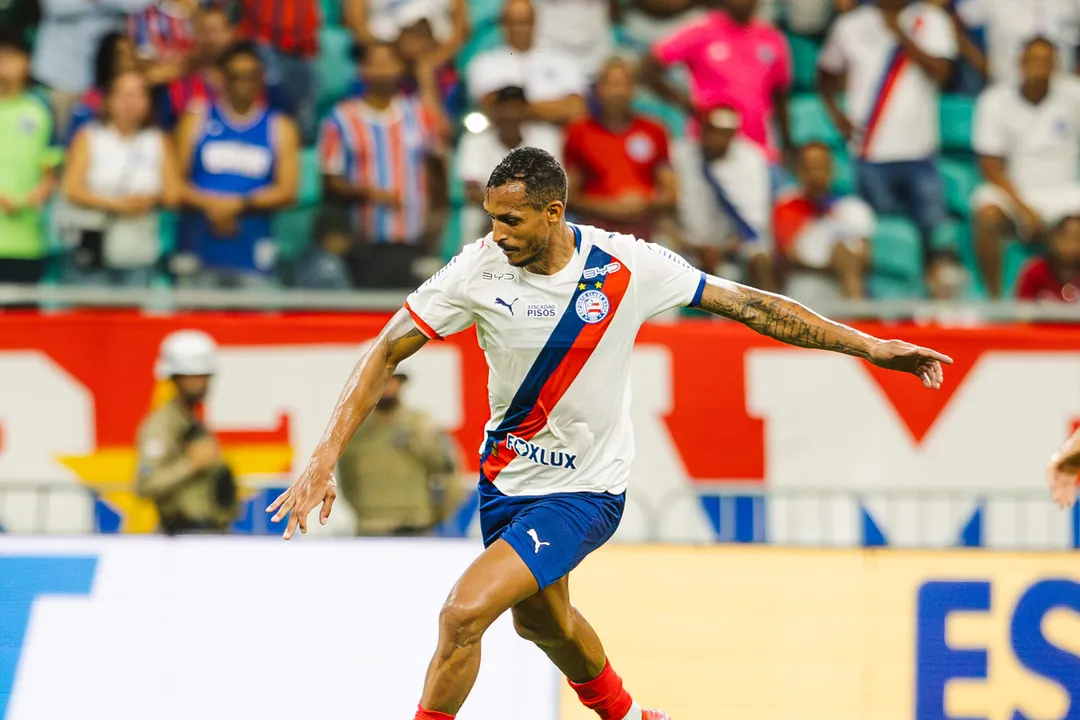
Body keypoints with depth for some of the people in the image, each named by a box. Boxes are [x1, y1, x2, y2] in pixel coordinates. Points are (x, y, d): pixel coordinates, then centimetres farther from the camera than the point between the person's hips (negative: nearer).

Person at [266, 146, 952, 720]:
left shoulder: (628, 267, -19)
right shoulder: (480, 269, -16)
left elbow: (749, 305, -8)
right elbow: (385, 355, -10)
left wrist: (871, 347, -7)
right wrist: (324, 461, -18)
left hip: (585, 489, -4)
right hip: (508, 476, 4)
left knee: (466, 611, -20)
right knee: (542, 619, 25)